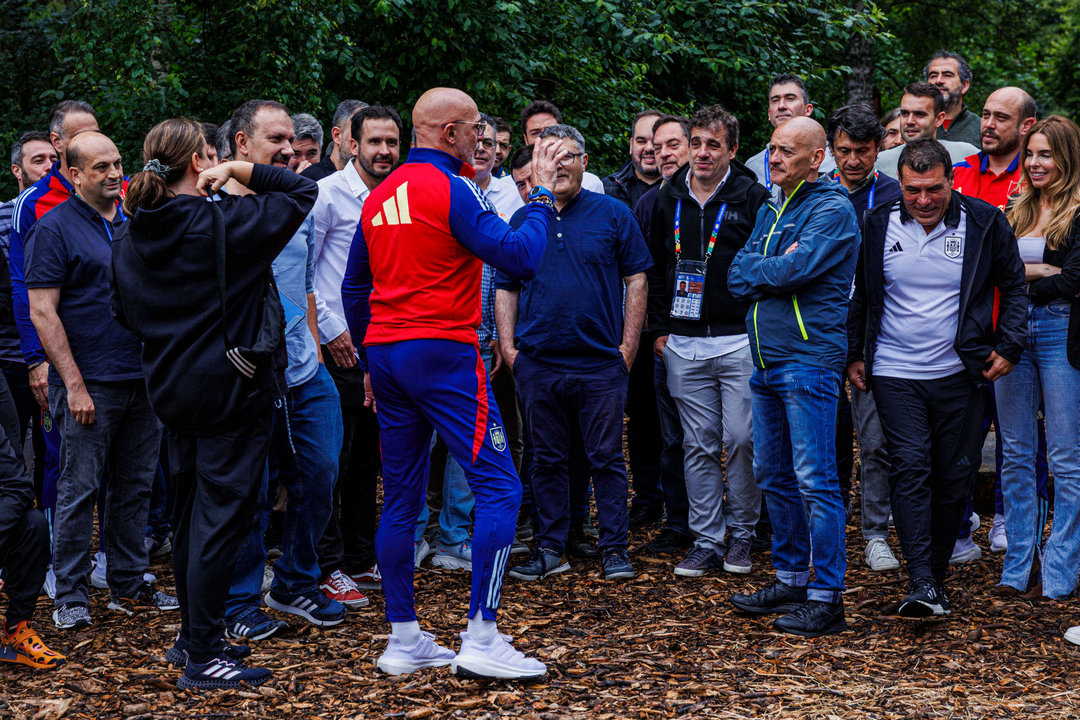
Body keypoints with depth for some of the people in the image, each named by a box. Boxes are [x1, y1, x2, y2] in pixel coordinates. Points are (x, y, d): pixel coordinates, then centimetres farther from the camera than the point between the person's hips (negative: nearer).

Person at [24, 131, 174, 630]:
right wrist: (74, 384, -17)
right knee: (79, 490, -2)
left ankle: (129, 585, 21)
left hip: (142, 381, 6)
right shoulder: (54, 229, -6)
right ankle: (70, 597, 5)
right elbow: (43, 313, -11)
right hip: (89, 383, -6)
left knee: (135, 487, 11)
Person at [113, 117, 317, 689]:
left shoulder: (129, 238, 3)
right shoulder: (222, 224, -16)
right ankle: (202, 657, -3)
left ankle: (192, 636, 28)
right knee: (221, 517, -4)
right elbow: (303, 192, -9)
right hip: (230, 389, -7)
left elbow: (125, 310, 13)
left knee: (191, 513, 18)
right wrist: (239, 171, -6)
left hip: (172, 389, 7)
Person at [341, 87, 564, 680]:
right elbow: (520, 258, -15)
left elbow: (353, 289, 20)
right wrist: (542, 195, -1)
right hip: (443, 353, -8)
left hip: (386, 356, 9)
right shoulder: (449, 189, -10)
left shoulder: (380, 197, 15)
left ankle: (403, 640, 13)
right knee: (498, 486, -6)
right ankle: (481, 637, -12)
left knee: (401, 498, 11)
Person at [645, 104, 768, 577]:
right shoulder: (669, 199, 9)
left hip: (740, 342, -3)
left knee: (742, 440, -3)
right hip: (683, 346, 3)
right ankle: (707, 540, 11)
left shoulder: (752, 197, -2)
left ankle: (741, 533, 12)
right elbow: (655, 267, 17)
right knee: (699, 445, 5)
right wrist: (659, 328, 11)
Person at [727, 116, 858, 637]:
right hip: (766, 360, 9)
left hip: (808, 360, -9)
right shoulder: (769, 211, 18)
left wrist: (754, 270, -2)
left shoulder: (831, 210, -8)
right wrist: (774, 270, -9)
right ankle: (790, 580, 25)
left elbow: (795, 269, -20)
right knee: (773, 475, 14)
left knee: (814, 480, -8)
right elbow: (737, 279, 10)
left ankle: (826, 598, -6)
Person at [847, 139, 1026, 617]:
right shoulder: (878, 225, -1)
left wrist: (1008, 347, -1)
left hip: (958, 374, 1)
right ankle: (921, 585, -17)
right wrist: (853, 355, 11)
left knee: (955, 478, 5)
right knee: (910, 469, -13)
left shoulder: (984, 223, -4)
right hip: (895, 374, -1)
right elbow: (859, 294, 12)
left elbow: (1014, 287, 8)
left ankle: (936, 576, 20)